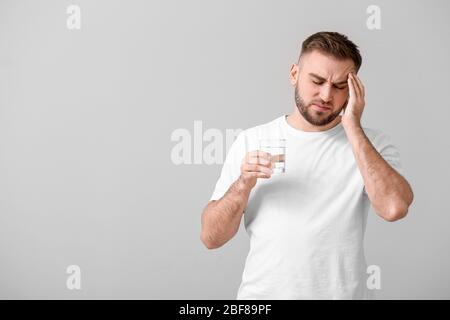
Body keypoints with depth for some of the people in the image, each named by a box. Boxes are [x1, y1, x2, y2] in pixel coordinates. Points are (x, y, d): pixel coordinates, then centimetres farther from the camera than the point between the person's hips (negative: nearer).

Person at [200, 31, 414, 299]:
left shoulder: (373, 143, -4)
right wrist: (243, 185, -19)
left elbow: (395, 207, -24)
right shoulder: (250, 141, -2)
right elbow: (211, 237, -3)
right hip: (262, 293, 1)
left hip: (343, 293, 0)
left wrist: (352, 127, -18)